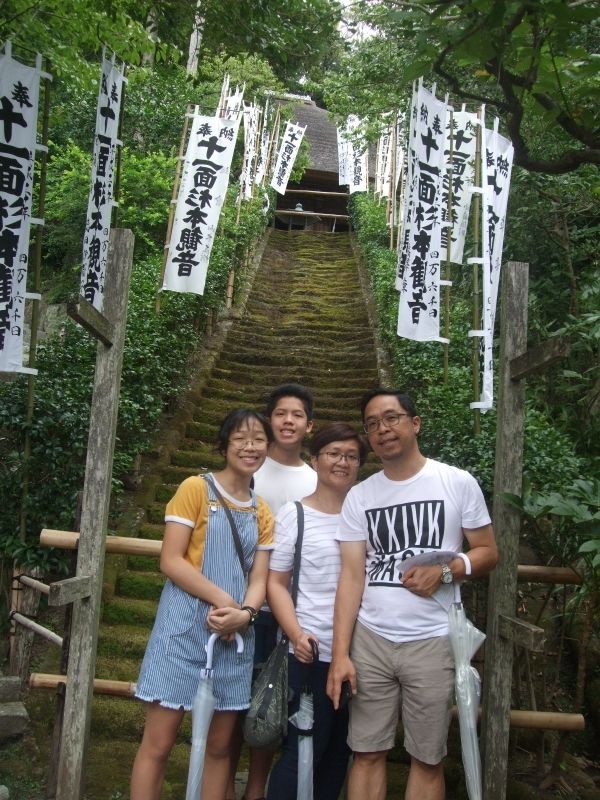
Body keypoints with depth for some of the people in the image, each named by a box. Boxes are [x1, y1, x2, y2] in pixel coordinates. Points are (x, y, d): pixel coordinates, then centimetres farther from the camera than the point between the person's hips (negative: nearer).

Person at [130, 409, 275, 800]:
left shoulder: (263, 512, 10)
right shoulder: (196, 488, -5)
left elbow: (259, 578, 5)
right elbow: (171, 561, -11)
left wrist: (244, 613, -15)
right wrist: (222, 598, -18)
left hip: (235, 634, 5)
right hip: (185, 628, -5)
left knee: (220, 745, 12)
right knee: (158, 743, 0)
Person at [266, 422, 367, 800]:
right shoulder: (294, 513, -2)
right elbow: (276, 582, -2)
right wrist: (296, 634, -16)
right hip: (311, 653, -4)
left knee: (340, 751, 14)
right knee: (302, 749, 0)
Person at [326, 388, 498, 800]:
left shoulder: (459, 483, -1)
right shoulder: (359, 496, 5)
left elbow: (488, 552, 4)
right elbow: (351, 576, 2)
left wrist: (445, 569, -16)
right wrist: (340, 654, -5)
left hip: (432, 642, -2)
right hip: (370, 640, 2)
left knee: (427, 759, 7)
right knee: (368, 753, 9)